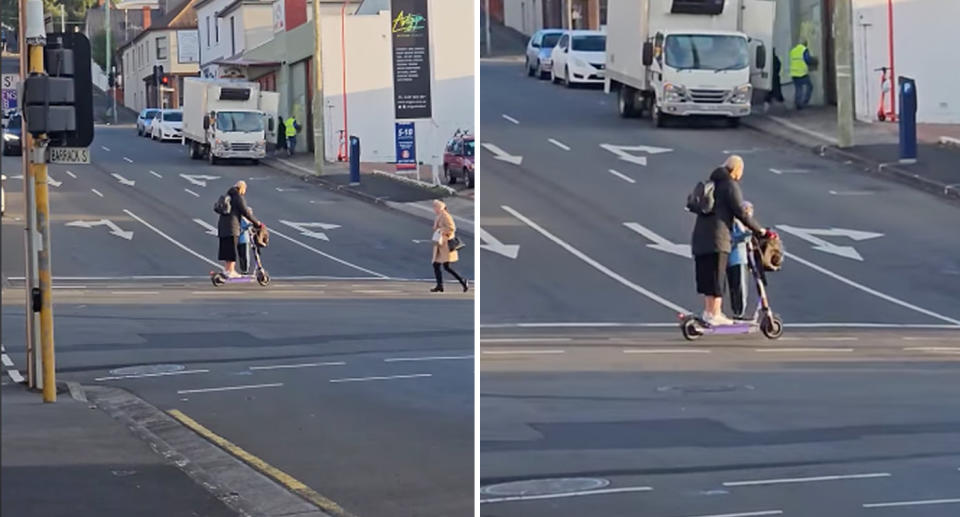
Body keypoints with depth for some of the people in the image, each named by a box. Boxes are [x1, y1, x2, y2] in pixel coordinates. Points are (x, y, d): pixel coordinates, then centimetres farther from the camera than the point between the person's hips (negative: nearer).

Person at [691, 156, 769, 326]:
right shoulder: (730, 185, -7)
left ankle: (708, 310, 18)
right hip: (717, 236, -8)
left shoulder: (712, 183, 19)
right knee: (717, 275, -4)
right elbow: (741, 213, -12)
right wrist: (758, 229, -3)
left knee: (705, 274, 13)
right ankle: (715, 314, -2)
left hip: (700, 235, 8)